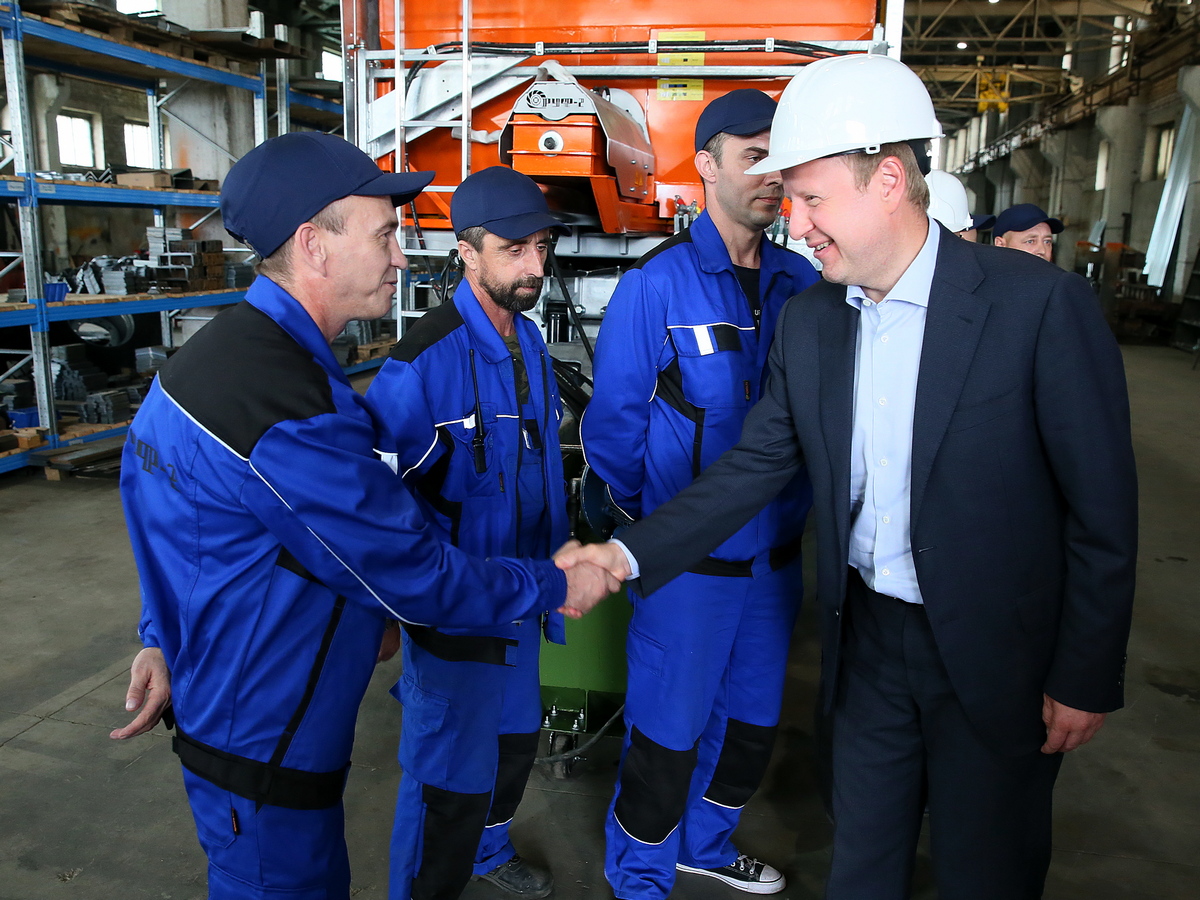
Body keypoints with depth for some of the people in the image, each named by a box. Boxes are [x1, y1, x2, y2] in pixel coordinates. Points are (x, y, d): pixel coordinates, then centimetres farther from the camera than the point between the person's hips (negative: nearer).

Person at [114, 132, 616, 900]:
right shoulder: (283, 406, -31)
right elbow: (415, 578, -24)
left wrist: (167, 637, 16)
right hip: (267, 748, -9)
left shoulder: (223, 350, 1)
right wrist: (555, 586, -11)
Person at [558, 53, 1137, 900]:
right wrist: (629, 555, -10)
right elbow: (757, 465, -1)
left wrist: (1086, 676, -8)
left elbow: (1103, 505, -12)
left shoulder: (1041, 304, -17)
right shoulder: (808, 323, -2)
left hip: (997, 649, -3)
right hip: (868, 636, 4)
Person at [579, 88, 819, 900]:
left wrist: (802, 508, 2)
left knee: (755, 717, 21)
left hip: (775, 552, 6)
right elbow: (614, 422, -10)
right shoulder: (656, 284, -14)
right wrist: (640, 536, -2)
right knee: (669, 730, 9)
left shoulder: (802, 282, 0)